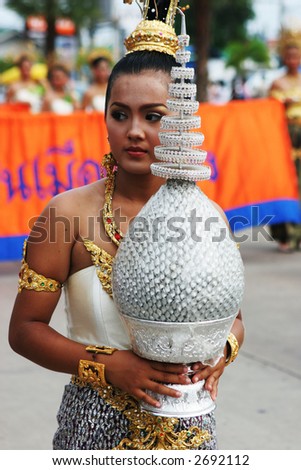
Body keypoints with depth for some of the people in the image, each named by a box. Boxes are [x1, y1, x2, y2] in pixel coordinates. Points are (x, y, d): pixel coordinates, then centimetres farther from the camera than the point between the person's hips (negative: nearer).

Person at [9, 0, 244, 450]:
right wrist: (109, 366, -18)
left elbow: (232, 316, 13)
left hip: (187, 428, 3)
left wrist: (222, 349, -9)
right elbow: (24, 329, -6)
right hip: (98, 424, -2)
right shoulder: (70, 213, -10)